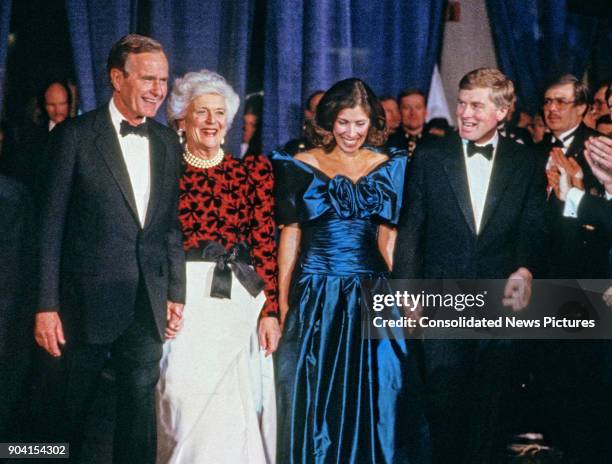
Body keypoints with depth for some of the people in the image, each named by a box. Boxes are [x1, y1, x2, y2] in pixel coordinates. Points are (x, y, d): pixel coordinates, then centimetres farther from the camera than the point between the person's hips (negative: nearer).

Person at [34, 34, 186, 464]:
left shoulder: (168, 143, 8)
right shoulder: (75, 136, -7)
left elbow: (172, 226, 11)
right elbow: (51, 227, -8)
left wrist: (175, 294, 7)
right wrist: (47, 306, -12)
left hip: (147, 308, 4)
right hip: (87, 305, -4)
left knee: (140, 419, 11)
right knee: (69, 416, 10)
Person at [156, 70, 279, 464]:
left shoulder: (253, 171, 7)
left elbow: (265, 243, 2)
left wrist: (271, 311, -6)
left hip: (239, 301, 1)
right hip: (184, 301, 0)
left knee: (234, 411, 0)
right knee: (188, 404, -6)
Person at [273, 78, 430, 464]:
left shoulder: (387, 168, 6)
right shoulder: (301, 166, 1)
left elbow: (388, 237, 8)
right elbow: (291, 234, 2)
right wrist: (282, 302, -3)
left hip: (372, 295, 2)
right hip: (316, 297, -1)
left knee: (374, 398, 5)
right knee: (313, 398, 5)